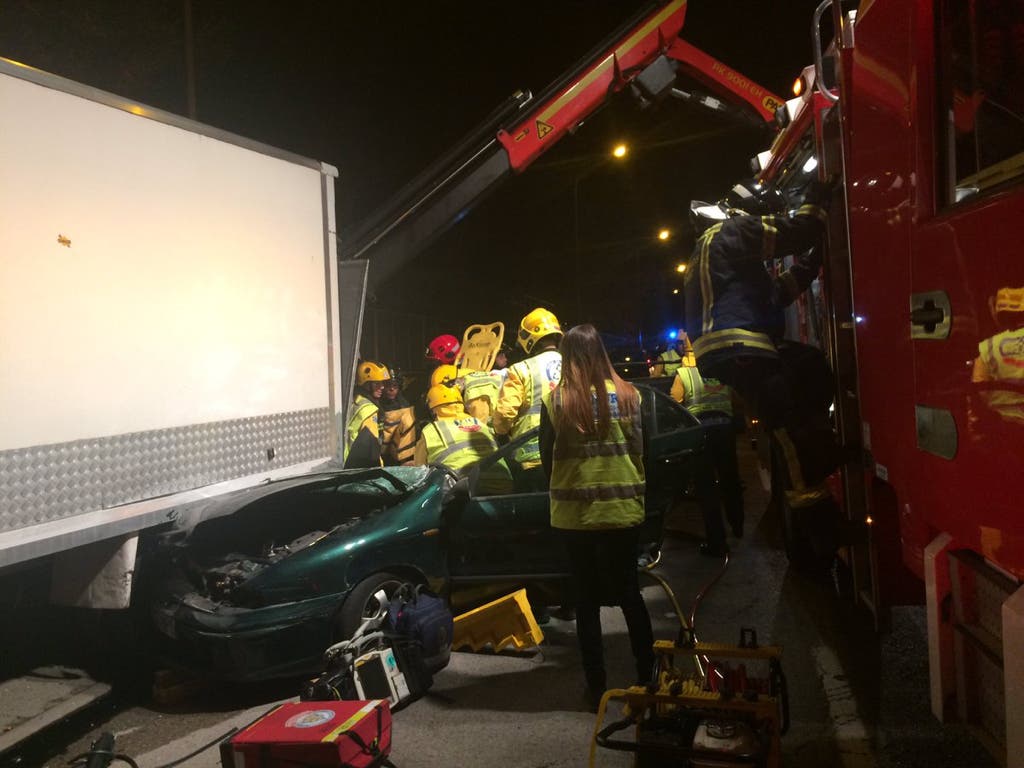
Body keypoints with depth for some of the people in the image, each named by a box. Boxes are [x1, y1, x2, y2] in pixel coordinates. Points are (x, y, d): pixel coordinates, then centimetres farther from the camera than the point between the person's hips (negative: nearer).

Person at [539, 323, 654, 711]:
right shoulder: (627, 395, -6)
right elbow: (639, 450, 1)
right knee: (629, 592, 18)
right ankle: (647, 675, 25)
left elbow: (547, 457, -3)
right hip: (623, 508, 2)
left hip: (574, 514, -1)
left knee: (587, 600, 11)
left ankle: (596, 686, 16)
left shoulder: (556, 400, -10)